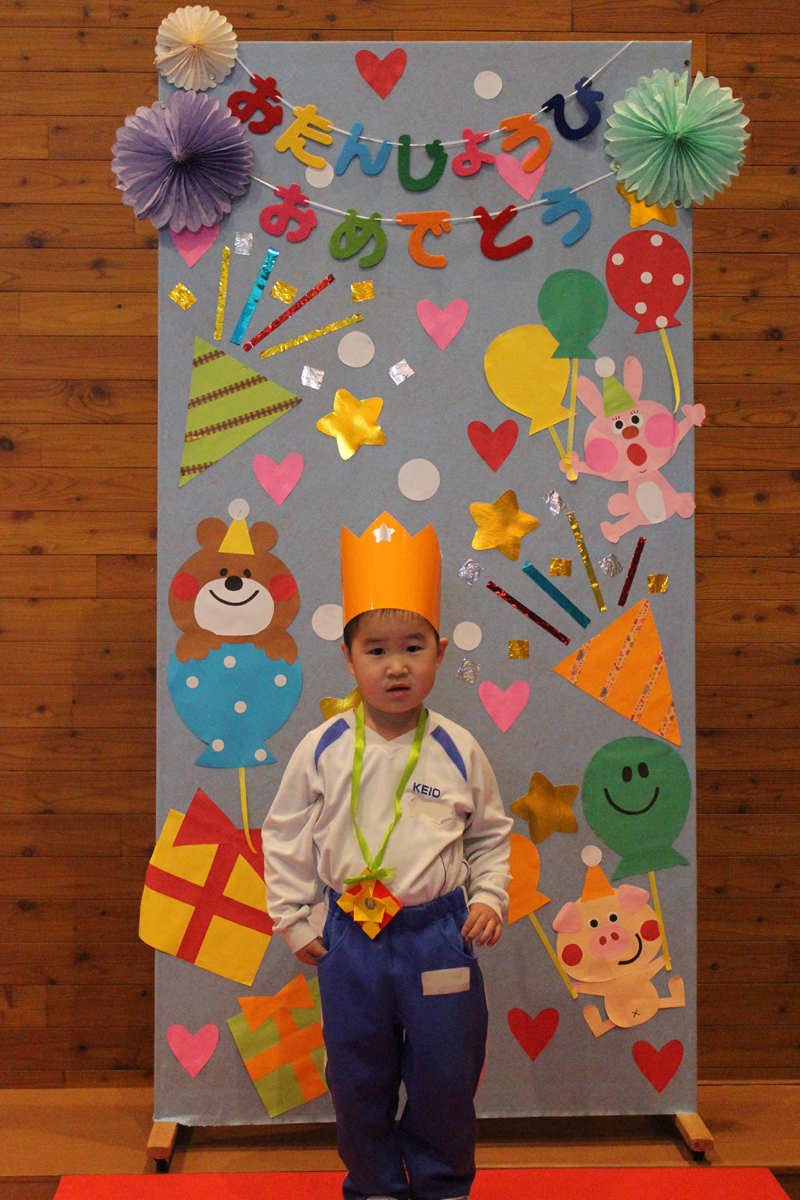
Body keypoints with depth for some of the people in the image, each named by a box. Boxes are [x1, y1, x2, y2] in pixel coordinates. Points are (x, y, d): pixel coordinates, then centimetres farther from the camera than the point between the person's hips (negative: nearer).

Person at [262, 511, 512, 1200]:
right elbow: (286, 836, 2)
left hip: (440, 936, 0)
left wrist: (489, 897, -2)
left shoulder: (458, 751, -5)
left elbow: (491, 834, 9)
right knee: (358, 1078, 14)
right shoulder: (323, 750, -7)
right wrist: (291, 920, 2)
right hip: (351, 937, 0)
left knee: (445, 1077, 13)